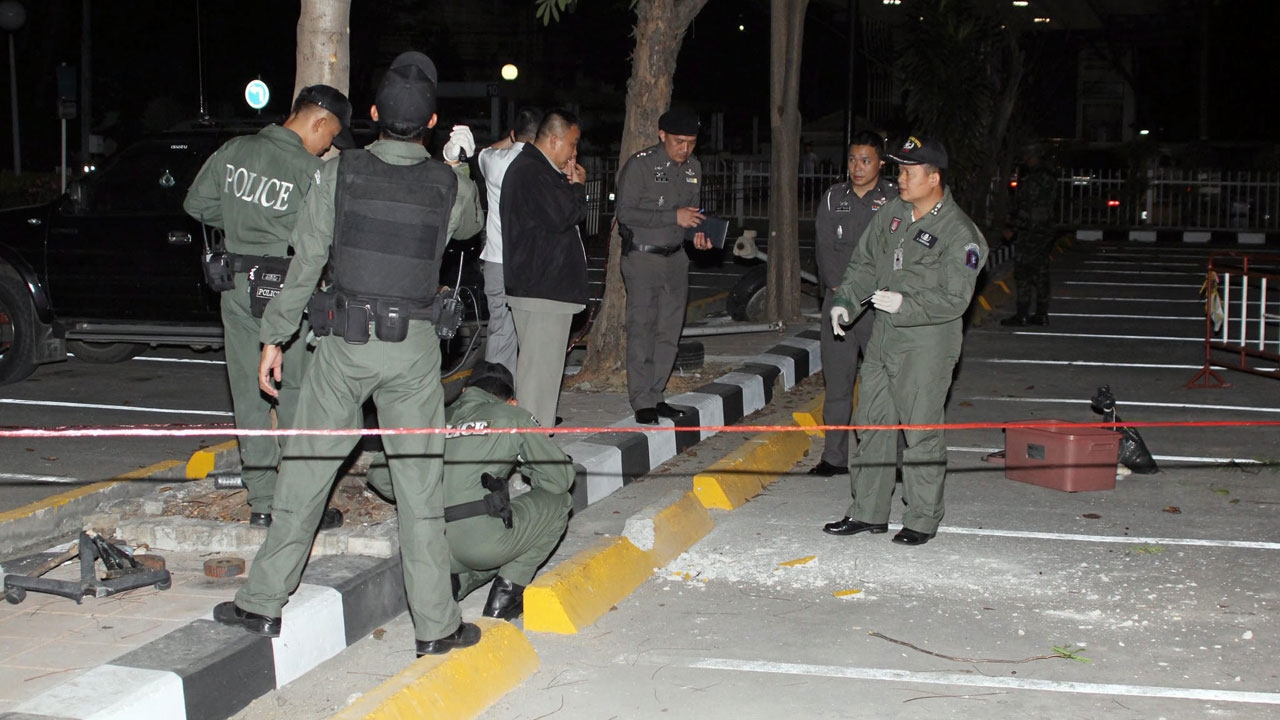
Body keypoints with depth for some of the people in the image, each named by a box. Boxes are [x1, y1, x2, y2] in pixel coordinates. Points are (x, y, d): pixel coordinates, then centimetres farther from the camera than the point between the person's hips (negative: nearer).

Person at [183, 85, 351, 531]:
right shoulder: (313, 170, -13)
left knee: (250, 397, 11)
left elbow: (197, 204, 12)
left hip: (238, 289, 5)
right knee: (297, 399, 3)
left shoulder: (232, 153, 4)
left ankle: (262, 502, 16)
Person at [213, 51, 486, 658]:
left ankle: (263, 602, 17)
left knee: (306, 471, 9)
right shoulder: (451, 186, -1)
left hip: (344, 341, 0)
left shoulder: (341, 173, -4)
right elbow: (471, 225, 23)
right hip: (414, 346, 0)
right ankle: (436, 624, 9)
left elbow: (305, 262, -3)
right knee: (420, 483, 5)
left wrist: (274, 338, 4)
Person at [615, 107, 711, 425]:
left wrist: (699, 233, -3)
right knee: (642, 329, -6)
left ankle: (655, 396, 17)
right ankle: (642, 403, -1)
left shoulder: (693, 167, 9)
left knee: (669, 330, 8)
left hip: (676, 256, 7)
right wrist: (674, 217, -23)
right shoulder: (639, 165, -13)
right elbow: (626, 212, -17)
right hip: (642, 256, -7)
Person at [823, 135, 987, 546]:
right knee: (872, 424, 11)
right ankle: (868, 512, 21)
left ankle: (923, 520, 12)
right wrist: (845, 301, 3)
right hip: (882, 339, 7)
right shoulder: (893, 214, 8)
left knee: (921, 433, -1)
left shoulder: (958, 233, -13)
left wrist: (904, 304, -20)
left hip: (926, 346, -7)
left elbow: (954, 298, -15)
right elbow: (864, 264, 17)